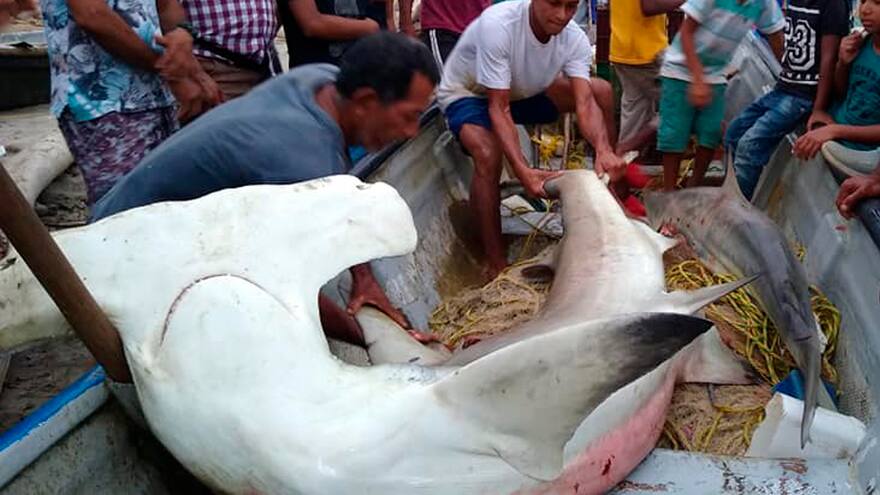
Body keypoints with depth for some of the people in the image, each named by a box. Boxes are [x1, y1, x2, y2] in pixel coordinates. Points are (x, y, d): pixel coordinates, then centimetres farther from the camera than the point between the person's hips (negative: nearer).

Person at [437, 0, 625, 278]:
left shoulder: (574, 39, -20)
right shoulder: (497, 24, -36)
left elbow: (584, 102, -27)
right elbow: (498, 109, -36)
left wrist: (603, 150, -47)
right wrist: (522, 170, -46)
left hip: (524, 91, 6)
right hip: (467, 92, -6)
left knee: (602, 91, -4)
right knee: (488, 155, -36)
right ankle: (496, 266, -23)